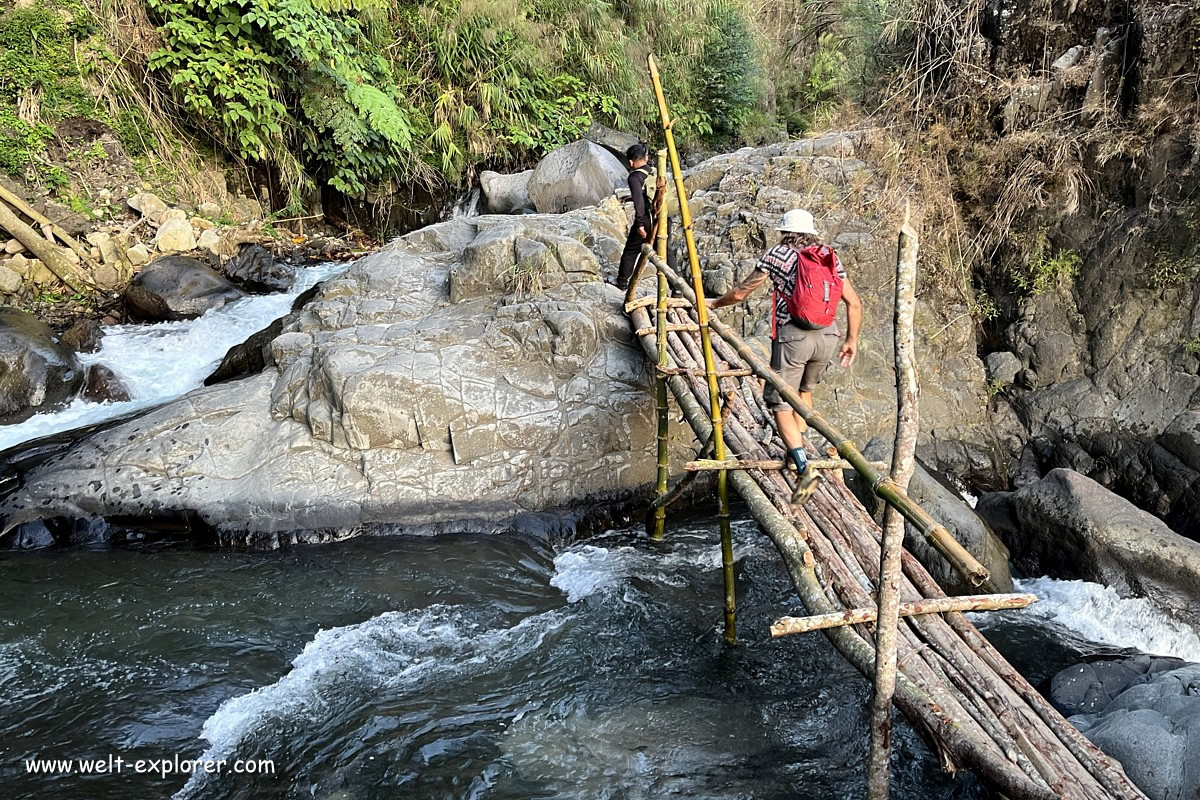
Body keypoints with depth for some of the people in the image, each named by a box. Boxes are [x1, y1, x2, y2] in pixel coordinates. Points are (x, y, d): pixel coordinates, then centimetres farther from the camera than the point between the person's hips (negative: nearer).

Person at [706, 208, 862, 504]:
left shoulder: (778, 253, 4)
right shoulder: (831, 257, 15)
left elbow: (741, 292, 9)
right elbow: (854, 303, 13)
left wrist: (714, 304, 27)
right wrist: (852, 340, 24)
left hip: (792, 336, -5)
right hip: (828, 336, 5)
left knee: (780, 403, 0)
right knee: (804, 389, 30)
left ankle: (804, 467, -14)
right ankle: (800, 444, 37)